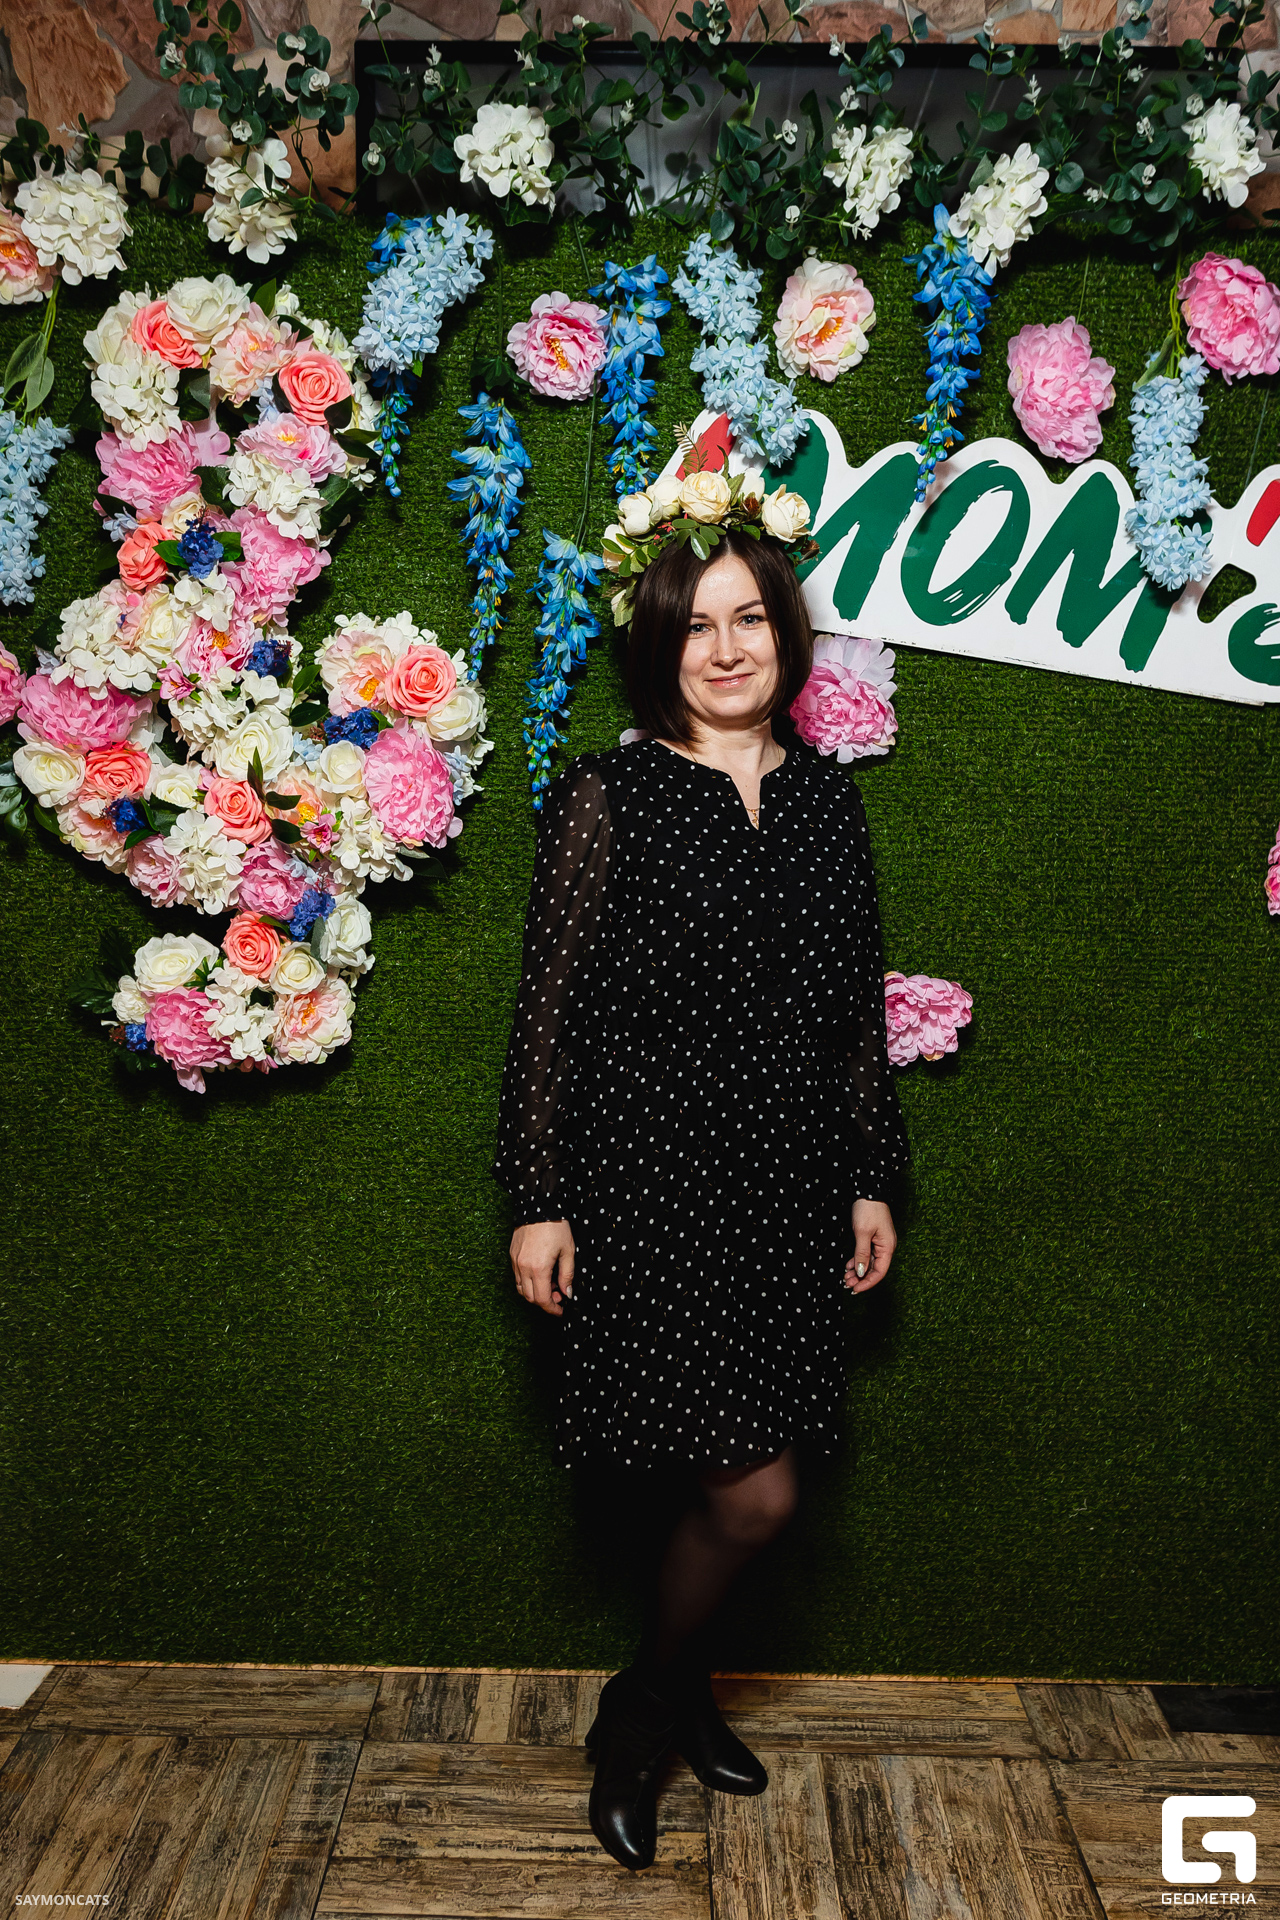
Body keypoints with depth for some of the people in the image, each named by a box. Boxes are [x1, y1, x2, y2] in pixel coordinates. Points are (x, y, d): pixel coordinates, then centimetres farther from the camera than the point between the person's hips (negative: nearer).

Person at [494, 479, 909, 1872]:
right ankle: (645, 1706, 25)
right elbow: (550, 1010, -5)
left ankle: (668, 1688, 40)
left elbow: (860, 1014, 13)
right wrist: (536, 1200, -7)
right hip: (653, 1182, -5)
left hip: (789, 1186, 5)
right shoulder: (605, 797, -4)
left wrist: (873, 1181, 12)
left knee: (745, 1483, 12)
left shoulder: (826, 802, 10)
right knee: (754, 1490, -4)